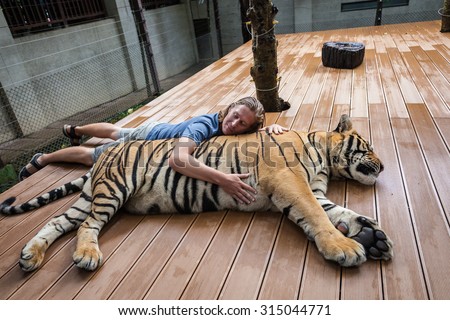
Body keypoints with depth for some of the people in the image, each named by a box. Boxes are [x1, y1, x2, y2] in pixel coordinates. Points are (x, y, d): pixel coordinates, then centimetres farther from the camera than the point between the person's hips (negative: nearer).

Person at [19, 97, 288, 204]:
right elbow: (178, 160, -61)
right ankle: (42, 160, 41)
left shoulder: (230, 126, -21)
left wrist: (271, 128, -28)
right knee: (90, 156, 15)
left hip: (157, 130, 7)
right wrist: (223, 179, -69)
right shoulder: (203, 127, -45)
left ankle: (75, 129, 63)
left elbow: (255, 129, -4)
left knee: (115, 133, 34)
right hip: (145, 142, -7)